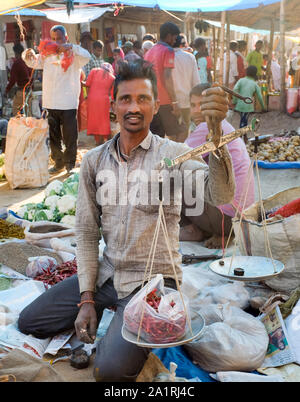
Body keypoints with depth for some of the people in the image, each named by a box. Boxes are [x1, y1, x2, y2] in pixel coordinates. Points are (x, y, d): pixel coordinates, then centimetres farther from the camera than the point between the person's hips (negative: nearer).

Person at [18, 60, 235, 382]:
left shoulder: (172, 154, -11)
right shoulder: (94, 161, 3)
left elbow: (220, 195, -30)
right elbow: (86, 232, 5)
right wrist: (86, 298, -2)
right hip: (106, 274, 5)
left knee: (110, 369, -24)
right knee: (28, 322, 8)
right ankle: (104, 309, 21)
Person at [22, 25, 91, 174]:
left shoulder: (73, 54, 1)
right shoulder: (47, 55, 13)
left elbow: (86, 57, -17)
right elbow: (33, 62, 16)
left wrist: (71, 47, -30)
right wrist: (28, 54, -8)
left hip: (68, 104, -4)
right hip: (50, 103, 4)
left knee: (70, 137, 1)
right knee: (53, 136, 11)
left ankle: (70, 164, 14)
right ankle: (58, 163, 24)